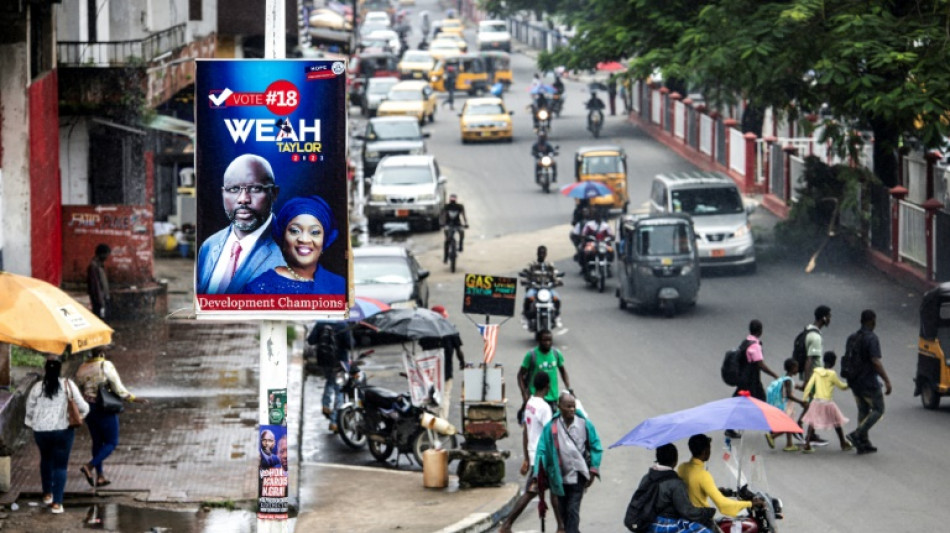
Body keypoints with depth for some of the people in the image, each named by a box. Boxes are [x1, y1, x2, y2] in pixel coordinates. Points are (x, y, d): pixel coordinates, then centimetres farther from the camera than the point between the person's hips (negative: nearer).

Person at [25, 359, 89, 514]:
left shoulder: (37, 387, -2)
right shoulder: (68, 385, -5)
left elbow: (30, 409, 6)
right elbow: (83, 407, -5)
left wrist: (31, 422, 24)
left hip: (41, 430, 2)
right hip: (63, 430, -2)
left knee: (46, 459, 27)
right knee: (60, 465, 5)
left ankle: (47, 494, 34)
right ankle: (57, 503, -3)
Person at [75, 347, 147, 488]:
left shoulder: (82, 368, 3)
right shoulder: (106, 366, -13)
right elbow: (118, 388, -14)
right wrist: (134, 398, -5)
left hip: (88, 407, 6)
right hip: (104, 408, -6)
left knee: (97, 442, 17)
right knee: (112, 442, 6)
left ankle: (100, 476, 17)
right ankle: (89, 466, -12)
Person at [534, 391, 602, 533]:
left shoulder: (584, 424, -4)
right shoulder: (551, 427, -6)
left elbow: (595, 448, 4)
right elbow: (542, 451, -3)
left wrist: (593, 471, 0)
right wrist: (540, 474, -9)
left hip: (578, 475, -2)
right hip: (560, 477, 2)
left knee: (573, 510, -9)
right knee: (562, 510, 13)